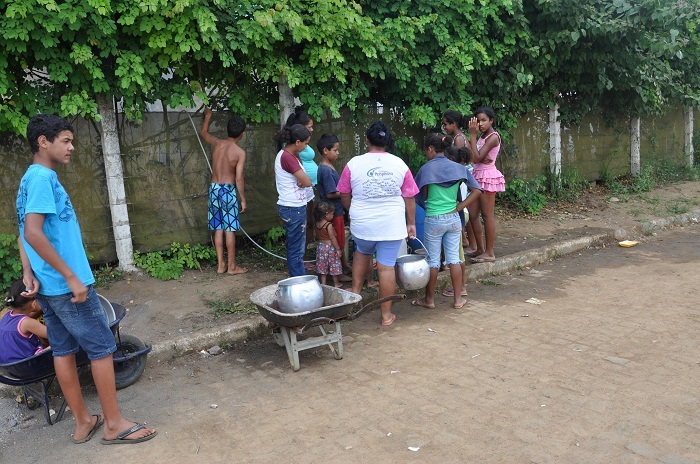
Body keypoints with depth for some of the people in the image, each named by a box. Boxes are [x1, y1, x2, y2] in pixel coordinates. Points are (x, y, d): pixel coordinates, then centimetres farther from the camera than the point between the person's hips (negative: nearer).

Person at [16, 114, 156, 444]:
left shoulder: (31, 178, 14)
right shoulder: (43, 178, -17)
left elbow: (24, 233, 17)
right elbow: (33, 233, -26)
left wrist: (29, 273, 8)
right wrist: (71, 277, -23)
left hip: (48, 285, 10)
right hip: (65, 285, -10)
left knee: (63, 350, 13)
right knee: (102, 348, 0)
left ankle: (83, 422, 25)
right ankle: (114, 424, 10)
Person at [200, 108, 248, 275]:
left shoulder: (217, 143, 2)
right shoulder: (240, 152, -11)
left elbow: (203, 132, 24)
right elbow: (239, 178, -14)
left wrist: (208, 116, 39)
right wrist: (243, 199, -6)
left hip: (214, 189, 5)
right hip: (228, 190, -5)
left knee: (218, 228, 9)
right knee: (229, 229, 0)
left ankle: (220, 264, 15)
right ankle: (232, 266, 7)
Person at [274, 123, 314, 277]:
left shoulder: (285, 154, 10)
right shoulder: (288, 158, -21)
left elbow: (302, 179, 12)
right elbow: (307, 182, -20)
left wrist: (301, 180, -9)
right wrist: (303, 179, 0)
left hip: (291, 207, 10)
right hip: (294, 208, -10)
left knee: (295, 247, 18)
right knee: (297, 249, -1)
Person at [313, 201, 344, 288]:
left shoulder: (316, 224, -1)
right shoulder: (329, 225, -20)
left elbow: (316, 236, 8)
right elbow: (332, 238, -18)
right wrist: (338, 249, -11)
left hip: (320, 246, 6)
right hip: (330, 246, -5)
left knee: (322, 266, 12)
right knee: (334, 265, 9)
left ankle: (323, 284, 14)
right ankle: (336, 283, 21)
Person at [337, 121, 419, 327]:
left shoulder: (354, 163, -5)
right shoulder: (399, 164, -3)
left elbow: (344, 195, 3)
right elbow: (409, 198, 1)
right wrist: (411, 223, 12)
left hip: (362, 224, 1)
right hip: (392, 226, -1)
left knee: (362, 252, 30)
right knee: (387, 267, 5)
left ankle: (355, 292, 30)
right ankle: (386, 314, 13)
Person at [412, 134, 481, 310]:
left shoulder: (427, 168, -9)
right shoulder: (458, 168, 2)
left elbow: (421, 196, -2)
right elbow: (476, 190, 0)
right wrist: (459, 207, 1)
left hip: (434, 220, -4)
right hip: (454, 219, 4)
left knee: (432, 260, 7)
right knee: (454, 258, 11)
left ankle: (429, 299, 19)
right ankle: (458, 299, 16)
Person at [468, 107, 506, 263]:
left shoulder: (493, 137, -11)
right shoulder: (482, 136, 15)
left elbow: (477, 157, -19)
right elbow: (474, 157, 10)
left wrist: (472, 135, -16)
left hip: (487, 177, -9)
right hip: (479, 176, 9)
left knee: (487, 215, -4)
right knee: (473, 214, 9)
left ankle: (489, 252, 3)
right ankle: (480, 249, 20)